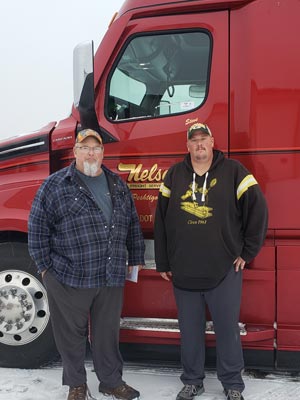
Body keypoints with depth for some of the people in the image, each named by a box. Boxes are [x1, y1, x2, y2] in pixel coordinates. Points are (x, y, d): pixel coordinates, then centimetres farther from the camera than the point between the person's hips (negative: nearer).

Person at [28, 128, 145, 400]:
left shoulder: (117, 185, 11)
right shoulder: (56, 185, -4)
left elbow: (133, 224, 18)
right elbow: (37, 227, -4)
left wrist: (136, 259, 17)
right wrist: (45, 266, -4)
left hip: (112, 277, 4)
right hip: (69, 277, -3)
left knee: (108, 332, 14)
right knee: (72, 333, 10)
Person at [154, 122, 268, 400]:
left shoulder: (233, 171, -2)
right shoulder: (175, 176, 6)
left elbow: (257, 209, -2)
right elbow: (161, 220, 8)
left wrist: (247, 252, -2)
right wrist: (162, 263, 8)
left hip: (225, 271, -2)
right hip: (183, 272, 3)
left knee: (227, 327, 6)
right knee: (190, 330, 12)